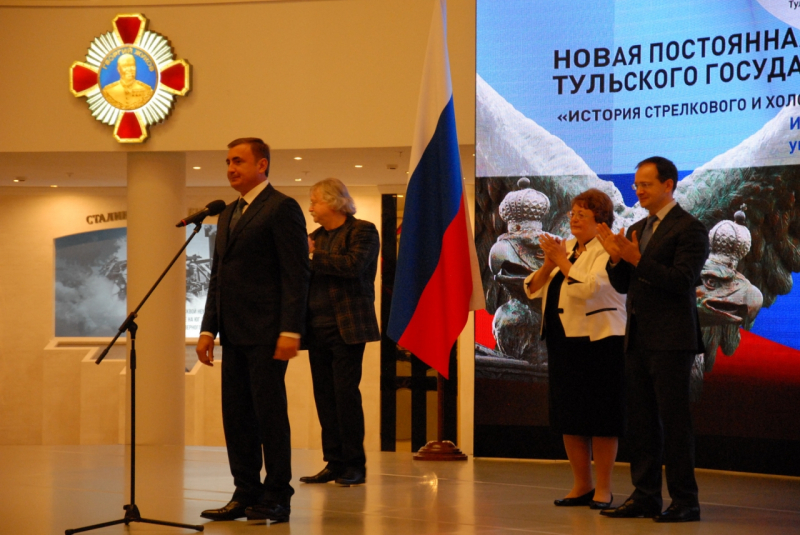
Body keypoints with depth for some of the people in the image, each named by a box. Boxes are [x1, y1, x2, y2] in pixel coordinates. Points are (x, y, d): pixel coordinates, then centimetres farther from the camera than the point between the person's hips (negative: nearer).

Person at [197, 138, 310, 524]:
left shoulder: (282, 208, -6)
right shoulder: (227, 214, 20)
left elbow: (296, 274, -12)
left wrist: (290, 331, -19)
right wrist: (209, 329, 13)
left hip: (267, 332, -8)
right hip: (234, 333, 8)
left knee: (270, 413, -3)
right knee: (236, 415, 8)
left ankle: (277, 498, 4)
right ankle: (246, 495, 15)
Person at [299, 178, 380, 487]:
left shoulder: (362, 231, -2)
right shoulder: (316, 236, 19)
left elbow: (353, 265, -19)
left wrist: (314, 255, -13)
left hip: (346, 328, -7)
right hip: (317, 328, 7)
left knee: (346, 394, -7)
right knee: (325, 396, 6)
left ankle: (355, 466, -1)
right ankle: (334, 464, 11)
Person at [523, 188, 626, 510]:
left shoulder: (608, 251, -7)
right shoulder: (564, 248, 15)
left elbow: (589, 287, -23)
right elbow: (533, 289, 10)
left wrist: (561, 260, -15)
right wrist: (548, 263, -6)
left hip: (597, 341, -7)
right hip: (562, 340, 7)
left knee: (599, 415, -2)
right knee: (568, 415, 9)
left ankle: (603, 489, 7)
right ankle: (581, 485, 19)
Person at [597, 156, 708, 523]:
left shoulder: (689, 229, -8)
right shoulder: (636, 230, 16)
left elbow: (682, 280, -18)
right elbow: (623, 286, 16)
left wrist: (637, 259, -23)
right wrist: (616, 258, -3)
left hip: (671, 341, -8)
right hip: (638, 338, 8)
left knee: (674, 421, -5)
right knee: (641, 421, 10)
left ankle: (685, 501, 2)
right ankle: (645, 496, 17)